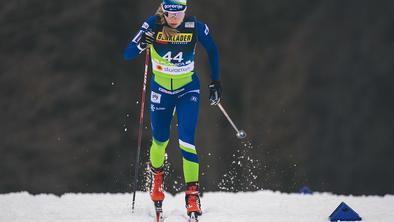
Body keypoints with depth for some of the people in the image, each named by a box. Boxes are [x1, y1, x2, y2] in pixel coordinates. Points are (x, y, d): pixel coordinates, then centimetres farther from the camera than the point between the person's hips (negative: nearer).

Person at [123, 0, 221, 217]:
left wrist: (215, 81, 4)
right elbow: (127, 54, -20)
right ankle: (156, 173, 44)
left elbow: (212, 50, 3)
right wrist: (141, 44, -41)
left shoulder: (195, 26, -17)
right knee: (160, 139, 11)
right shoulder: (153, 25, -18)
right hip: (161, 89, 1)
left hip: (188, 90, -1)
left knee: (186, 139, -15)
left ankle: (192, 193, -12)